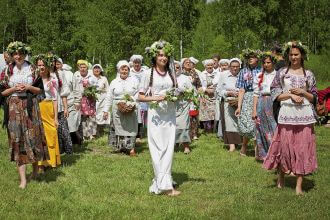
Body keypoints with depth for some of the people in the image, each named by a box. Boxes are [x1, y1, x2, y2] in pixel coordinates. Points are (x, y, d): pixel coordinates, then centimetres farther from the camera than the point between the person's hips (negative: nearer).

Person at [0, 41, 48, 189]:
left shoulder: (33, 70, 5)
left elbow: (40, 90, 7)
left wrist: (28, 87, -10)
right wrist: (13, 89, -11)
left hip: (30, 107, 0)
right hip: (14, 109, 0)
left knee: (33, 138, 0)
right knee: (17, 140, -2)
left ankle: (35, 169, 23)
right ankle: (22, 178, -1)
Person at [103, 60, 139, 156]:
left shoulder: (134, 80, 8)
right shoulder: (114, 82, 12)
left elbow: (138, 93, 2)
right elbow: (109, 97, 11)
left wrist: (132, 101, -13)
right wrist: (105, 110, 6)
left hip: (131, 109, -1)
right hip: (117, 109, 2)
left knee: (131, 127, -5)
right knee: (119, 127, 0)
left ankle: (131, 148, -2)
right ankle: (121, 147, 9)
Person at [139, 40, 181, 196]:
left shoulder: (171, 73, 10)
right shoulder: (149, 73, -1)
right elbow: (140, 96, 0)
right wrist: (155, 98, -15)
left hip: (170, 114, 4)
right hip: (156, 114, -4)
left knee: (169, 147, 2)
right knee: (158, 148, -5)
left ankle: (161, 181, 12)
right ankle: (165, 185, -5)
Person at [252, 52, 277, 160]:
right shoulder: (259, 76, 9)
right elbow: (256, 94, 8)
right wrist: (254, 110, 2)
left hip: (276, 104, -2)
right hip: (262, 105, 2)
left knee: (275, 129, -6)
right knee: (264, 130, 5)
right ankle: (265, 155, 15)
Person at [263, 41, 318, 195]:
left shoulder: (308, 74, 8)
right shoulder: (282, 73, 6)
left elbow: (314, 97, 10)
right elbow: (275, 93, 2)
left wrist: (303, 92, -8)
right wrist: (290, 95, -10)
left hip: (304, 115, 1)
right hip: (287, 114, -1)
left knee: (303, 147, -1)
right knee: (285, 146, 1)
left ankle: (299, 184, 5)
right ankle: (281, 176, 26)